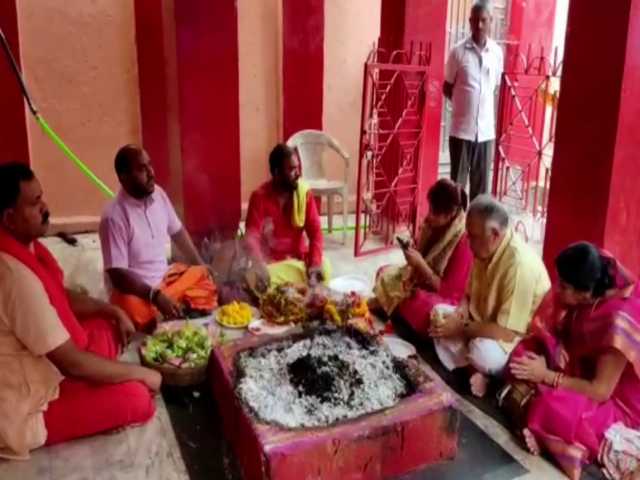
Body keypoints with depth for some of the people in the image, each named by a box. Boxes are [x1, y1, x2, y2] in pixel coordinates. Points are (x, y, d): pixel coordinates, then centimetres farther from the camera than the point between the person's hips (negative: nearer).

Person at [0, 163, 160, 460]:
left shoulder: (25, 246, -3)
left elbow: (62, 298, 15)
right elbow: (71, 361, -28)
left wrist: (112, 310, 2)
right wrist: (140, 373, -17)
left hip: (37, 368, 10)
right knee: (137, 399, -18)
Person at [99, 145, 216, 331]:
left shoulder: (158, 194, -1)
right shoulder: (114, 216, -21)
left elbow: (178, 232, 14)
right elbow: (118, 274, -22)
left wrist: (202, 267, 8)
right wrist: (155, 295, -32)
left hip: (166, 278, 7)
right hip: (135, 291, -7)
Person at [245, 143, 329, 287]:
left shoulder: (304, 192, -5)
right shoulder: (260, 197, -15)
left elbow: (315, 231, -7)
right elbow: (252, 238, -22)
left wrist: (315, 263, -22)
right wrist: (261, 269, -39)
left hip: (299, 257, 3)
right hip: (271, 262, -3)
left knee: (324, 269, -23)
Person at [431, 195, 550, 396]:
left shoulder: (520, 264, -31)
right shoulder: (485, 251, -5)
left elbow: (508, 333, -32)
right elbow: (471, 296, 9)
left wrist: (462, 327, -23)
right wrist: (459, 315, -12)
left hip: (522, 342, -8)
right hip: (486, 325, 8)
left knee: (482, 350, -35)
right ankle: (477, 372, -5)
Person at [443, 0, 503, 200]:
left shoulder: (497, 52, 5)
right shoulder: (458, 51, -4)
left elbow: (495, 88, 13)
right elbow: (447, 88, 4)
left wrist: (494, 121, 8)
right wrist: (464, 103, -3)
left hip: (486, 129, 3)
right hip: (461, 128, -3)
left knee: (481, 183, 9)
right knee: (457, 181, 3)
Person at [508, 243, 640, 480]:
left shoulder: (619, 320, -32)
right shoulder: (585, 299, -11)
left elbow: (601, 391, -28)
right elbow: (550, 331, 5)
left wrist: (546, 376, -23)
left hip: (618, 402, -7)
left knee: (552, 408, -34)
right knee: (524, 353, -12)